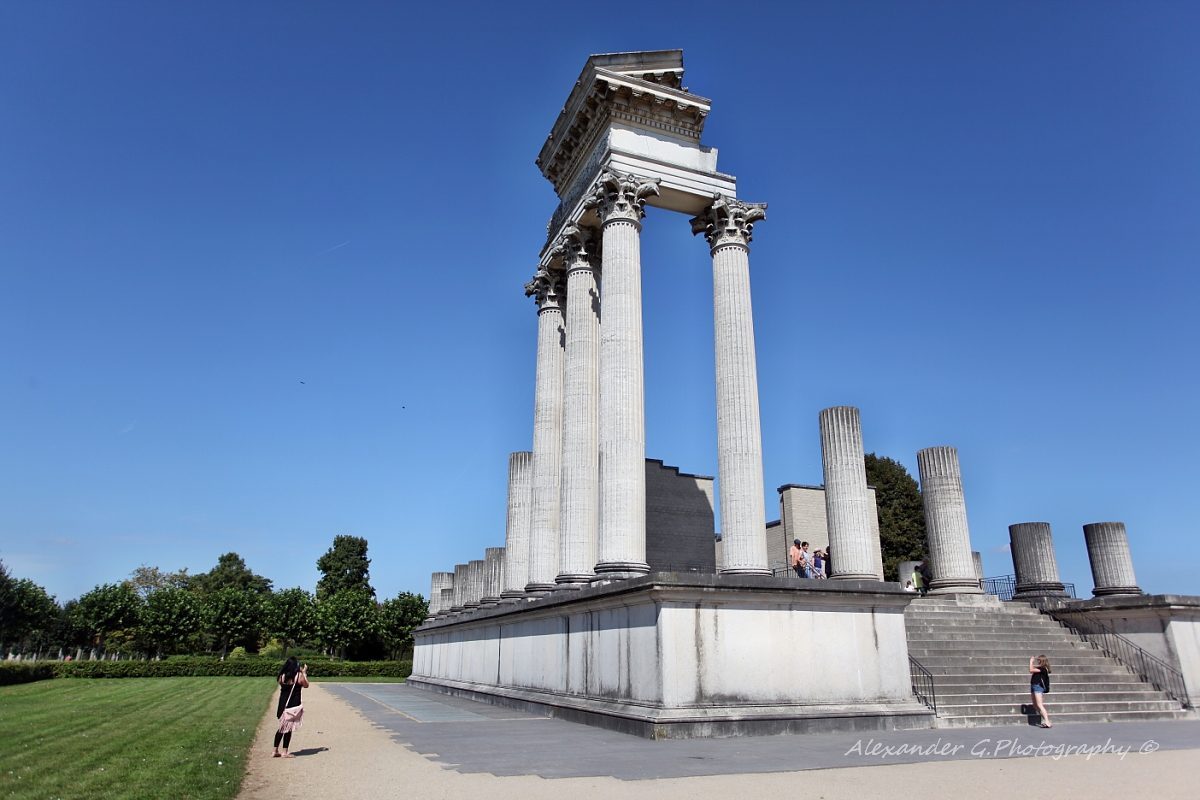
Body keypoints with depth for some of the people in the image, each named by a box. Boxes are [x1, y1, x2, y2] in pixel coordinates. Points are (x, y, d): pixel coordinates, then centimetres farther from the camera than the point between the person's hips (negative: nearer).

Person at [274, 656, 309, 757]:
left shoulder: (282, 676, 1)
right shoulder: (299, 676, -11)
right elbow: (306, 685, 3)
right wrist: (304, 673, 12)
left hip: (283, 705, 5)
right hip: (294, 706, -5)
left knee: (282, 728, 16)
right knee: (288, 729, 2)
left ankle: (275, 751, 18)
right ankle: (285, 752, 6)